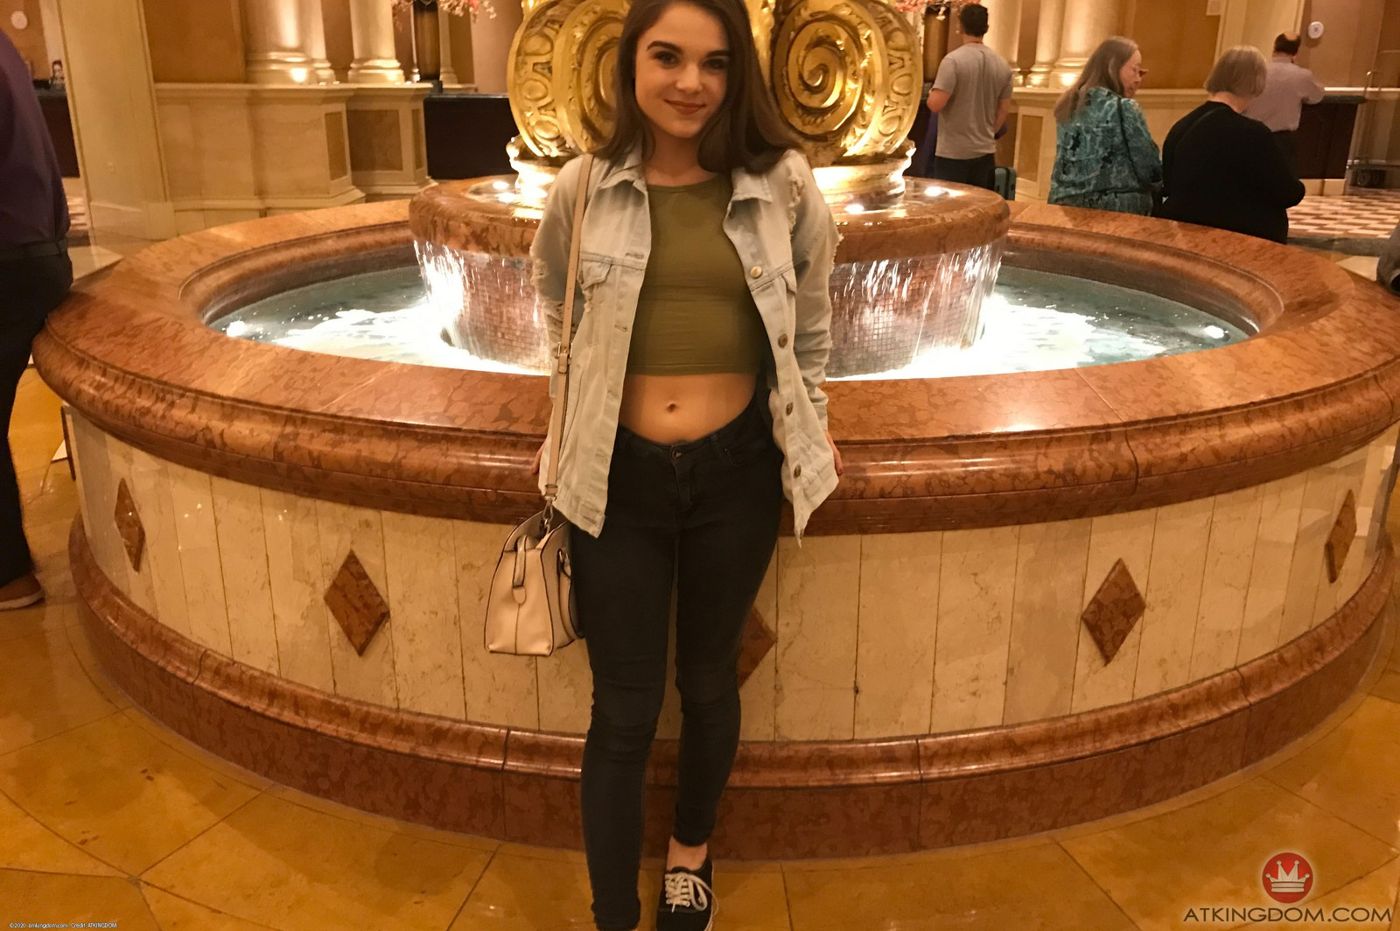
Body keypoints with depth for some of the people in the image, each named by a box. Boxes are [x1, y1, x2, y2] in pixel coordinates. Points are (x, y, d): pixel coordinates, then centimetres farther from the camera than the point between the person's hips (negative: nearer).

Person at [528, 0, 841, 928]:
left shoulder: (782, 185, -5)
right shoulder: (584, 188, -3)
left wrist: (810, 433, 11)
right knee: (623, 712, 6)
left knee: (709, 683, 19)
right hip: (618, 476, 0)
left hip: (737, 471, 1)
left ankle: (691, 852, 46)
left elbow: (811, 326, 10)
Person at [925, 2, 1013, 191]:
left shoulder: (953, 60, -13)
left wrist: (930, 94, 4)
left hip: (953, 154, -5)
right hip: (985, 152, 5)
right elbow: (1004, 111, 12)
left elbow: (935, 104, -18)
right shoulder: (1002, 65, 6)